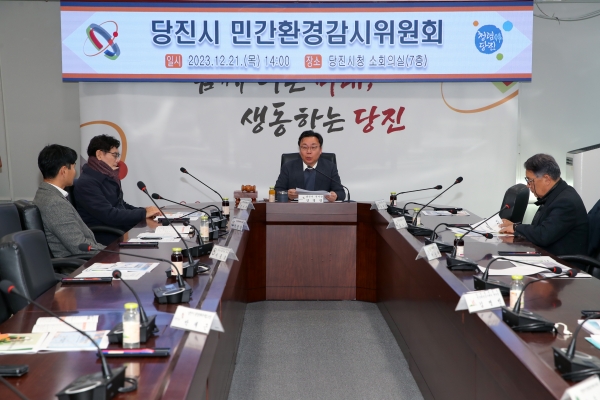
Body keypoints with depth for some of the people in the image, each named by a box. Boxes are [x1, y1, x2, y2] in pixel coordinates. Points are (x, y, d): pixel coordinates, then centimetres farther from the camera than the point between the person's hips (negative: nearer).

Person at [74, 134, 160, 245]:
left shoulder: (108, 177, 13)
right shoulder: (86, 183, -15)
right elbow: (109, 215, -22)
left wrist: (143, 210, 4)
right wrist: (143, 213, -16)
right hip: (106, 238, -9)